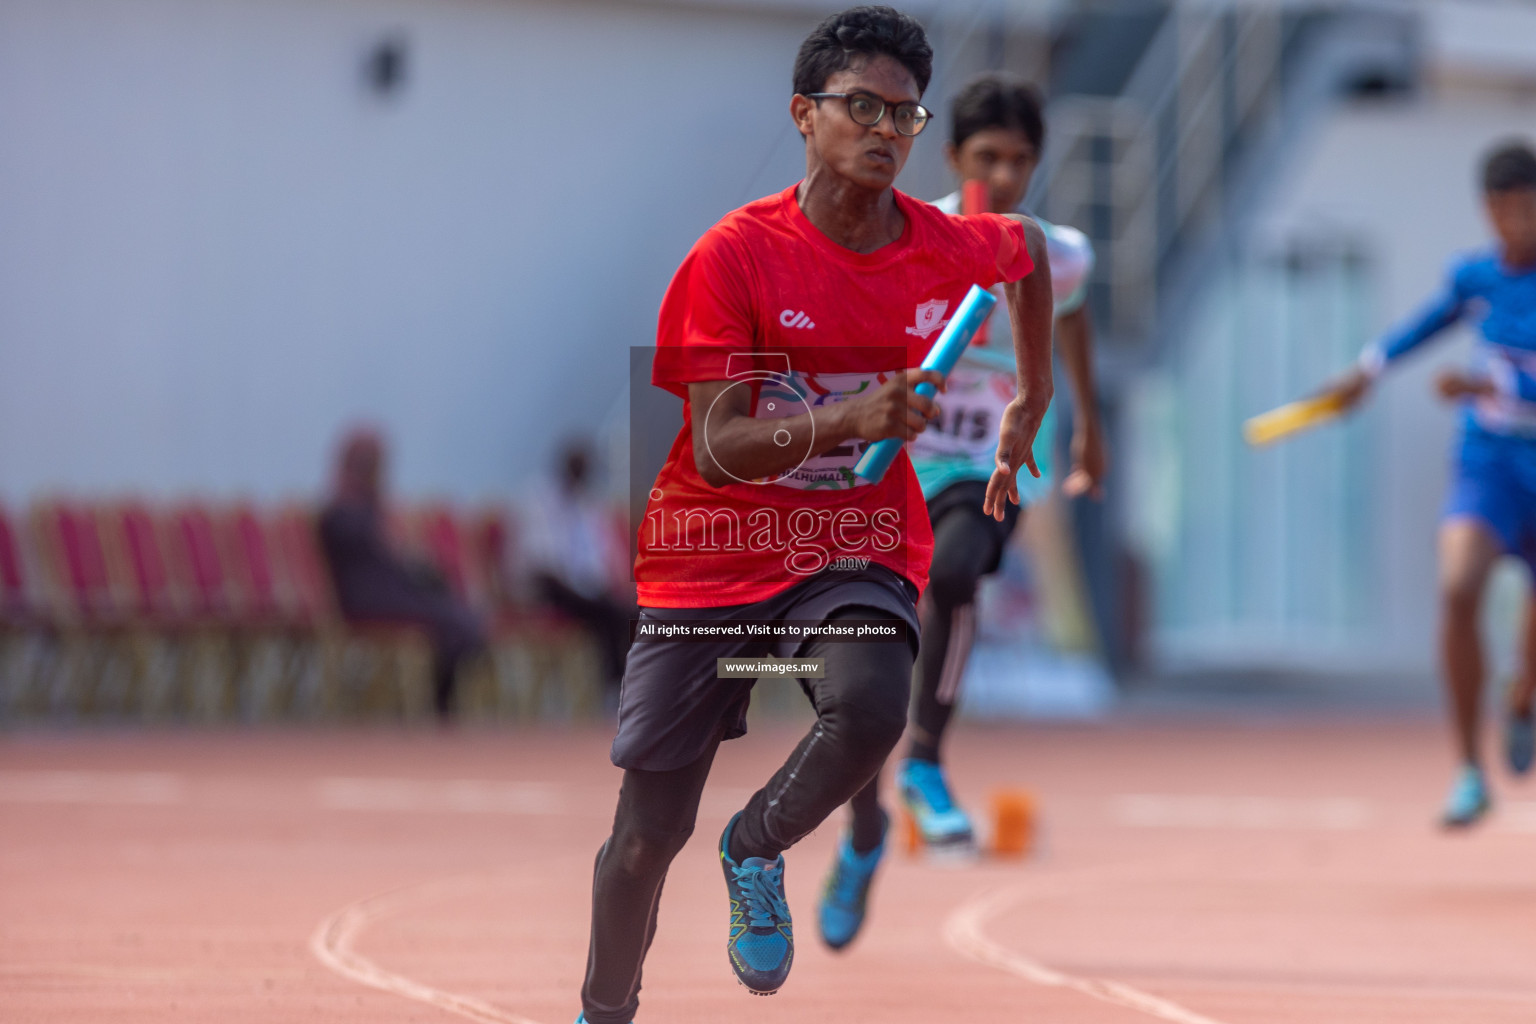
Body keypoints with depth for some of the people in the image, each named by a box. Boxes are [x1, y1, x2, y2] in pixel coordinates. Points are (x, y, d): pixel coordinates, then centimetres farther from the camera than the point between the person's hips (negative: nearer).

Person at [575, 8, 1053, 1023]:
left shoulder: (953, 249, -4)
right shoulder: (735, 254, -14)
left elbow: (1030, 244, 23)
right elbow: (719, 450, -20)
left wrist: (1033, 399, 25)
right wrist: (849, 419, -36)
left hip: (859, 552, 1)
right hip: (712, 555, -1)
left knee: (873, 706, -34)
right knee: (647, 837, 1)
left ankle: (756, 850, -3)